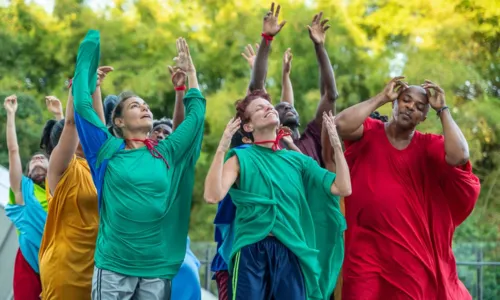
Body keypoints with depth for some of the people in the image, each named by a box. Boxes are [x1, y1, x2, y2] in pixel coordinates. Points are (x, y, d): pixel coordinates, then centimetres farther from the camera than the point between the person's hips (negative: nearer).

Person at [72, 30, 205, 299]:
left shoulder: (166, 153, 11)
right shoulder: (108, 150, 4)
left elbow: (196, 113, 18)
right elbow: (82, 105, 0)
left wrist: (191, 72, 20)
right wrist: (87, 58, 6)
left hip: (157, 266, 3)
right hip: (113, 266, -3)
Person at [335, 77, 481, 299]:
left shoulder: (429, 146, 5)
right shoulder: (368, 133, 1)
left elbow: (459, 156, -14)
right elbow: (341, 124, -19)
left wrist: (442, 110, -6)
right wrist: (382, 97, -10)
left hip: (414, 252, 2)